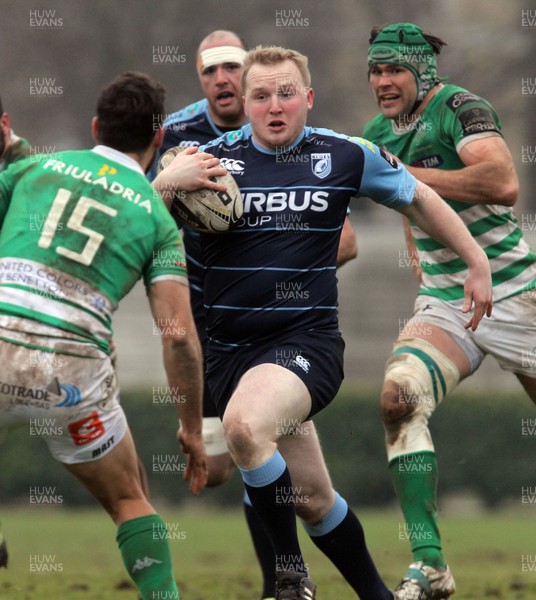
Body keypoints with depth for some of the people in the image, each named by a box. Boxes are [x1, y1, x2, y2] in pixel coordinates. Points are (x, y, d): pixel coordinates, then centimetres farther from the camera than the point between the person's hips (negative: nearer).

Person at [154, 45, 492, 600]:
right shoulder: (212, 158, 1)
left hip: (307, 340, -3)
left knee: (245, 424, -34)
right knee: (311, 497, 7)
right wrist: (165, 185, -21)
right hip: (228, 346, 3)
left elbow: (417, 199, 17)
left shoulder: (346, 155, 1)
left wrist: (477, 262, 17)